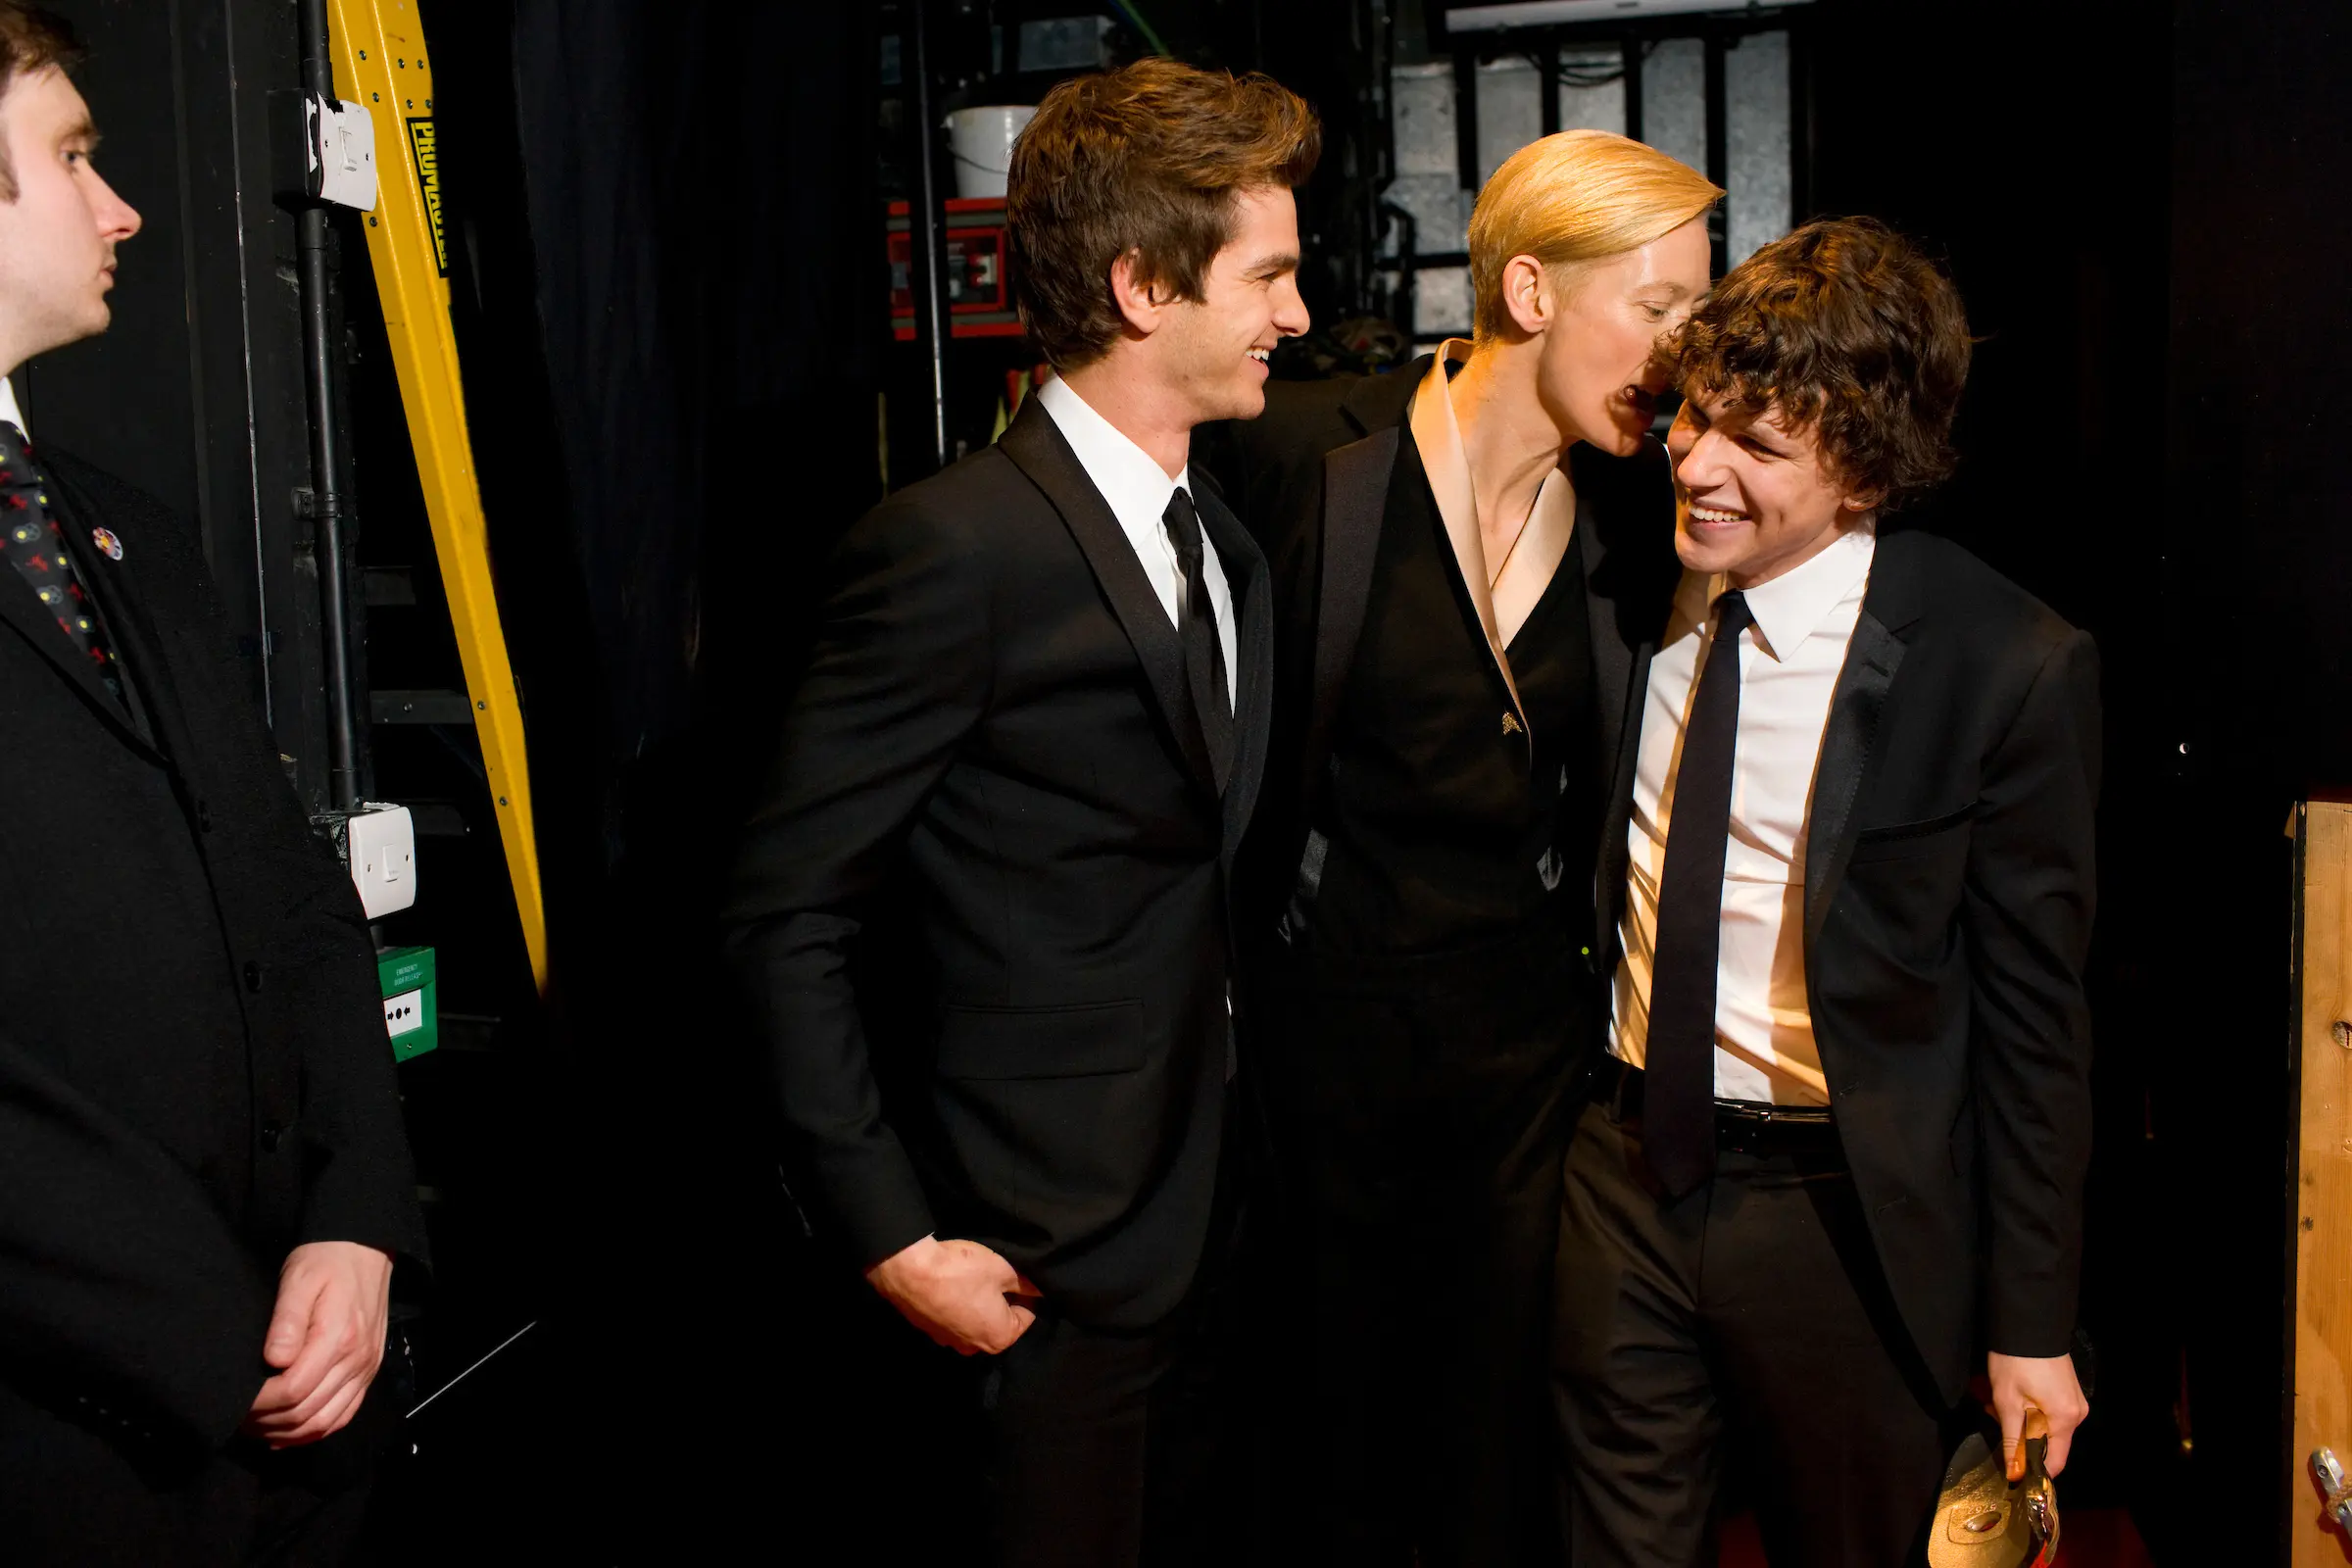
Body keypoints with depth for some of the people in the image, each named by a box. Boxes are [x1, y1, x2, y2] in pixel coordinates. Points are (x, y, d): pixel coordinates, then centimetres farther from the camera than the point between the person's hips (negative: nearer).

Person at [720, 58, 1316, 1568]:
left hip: (1204, 1204, 8)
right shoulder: (955, 549, -19)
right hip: (1044, 1250, -8)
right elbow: (788, 916, -17)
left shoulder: (1225, 532, 7)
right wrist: (894, 1238, -17)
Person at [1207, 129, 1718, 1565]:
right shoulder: (1311, 454, -11)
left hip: (1534, 1028, 3)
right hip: (1333, 1006, -2)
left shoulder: (1637, 503, 0)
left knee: (1508, 1441, 13)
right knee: (1340, 1407, 15)